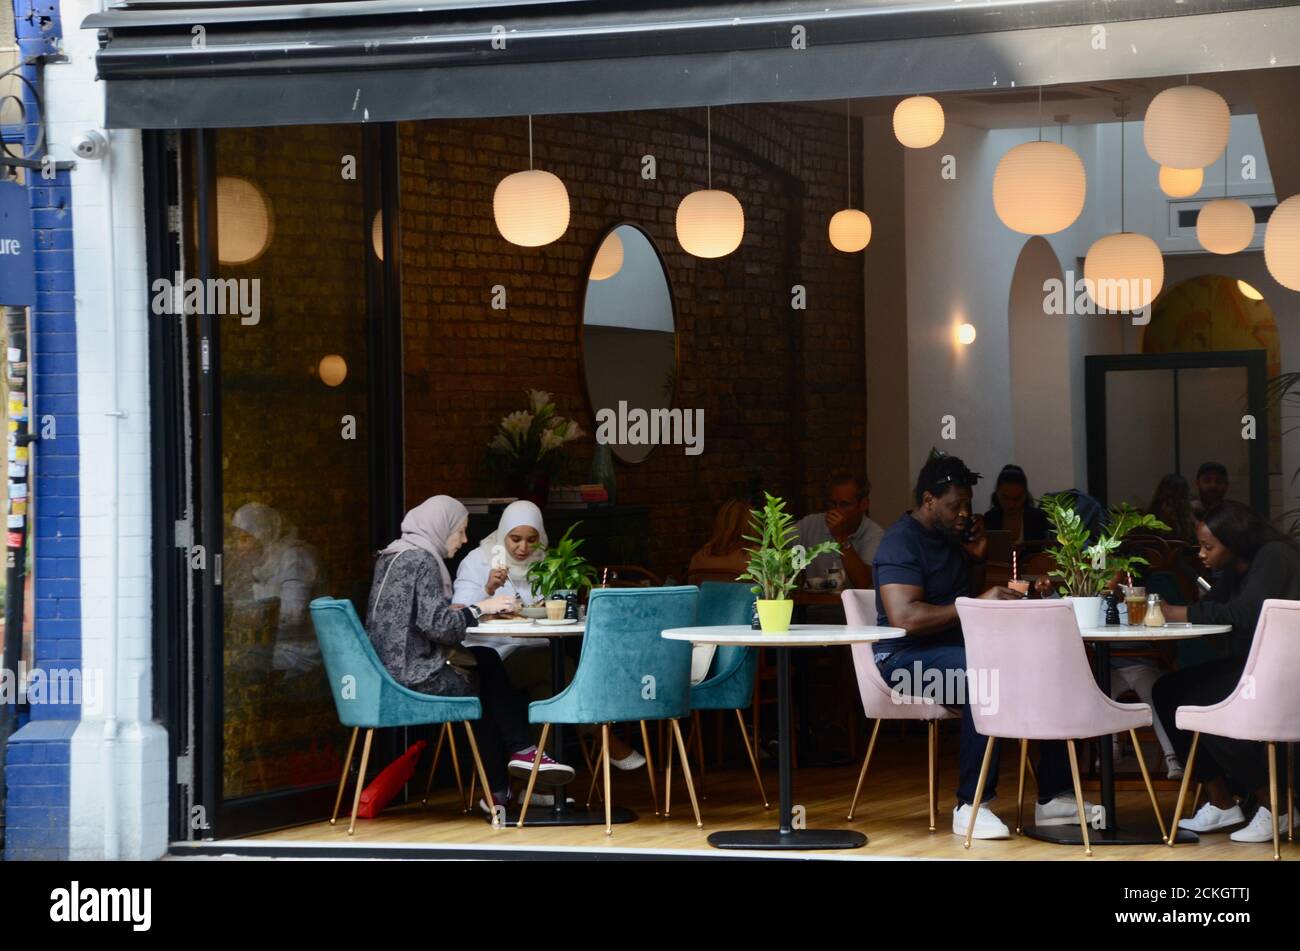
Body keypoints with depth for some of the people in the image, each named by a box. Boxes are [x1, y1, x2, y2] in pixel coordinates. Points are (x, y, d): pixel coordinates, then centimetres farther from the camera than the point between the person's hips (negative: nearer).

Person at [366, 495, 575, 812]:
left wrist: (456, 609, 10)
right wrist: (479, 608, -8)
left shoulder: (393, 556, 16)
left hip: (390, 671, 9)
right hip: (415, 676, -9)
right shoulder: (422, 560, -14)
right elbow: (438, 626, -20)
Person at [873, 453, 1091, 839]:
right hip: (907, 657, -9)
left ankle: (1054, 798, -1)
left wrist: (979, 555, 6)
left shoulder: (951, 537, 16)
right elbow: (904, 617, -26)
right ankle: (971, 807, -33)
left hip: (960, 648, 9)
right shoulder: (901, 543, -12)